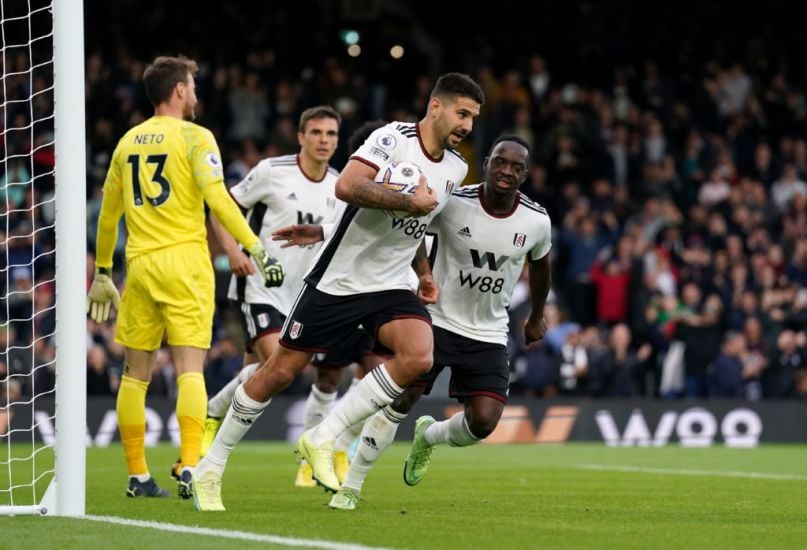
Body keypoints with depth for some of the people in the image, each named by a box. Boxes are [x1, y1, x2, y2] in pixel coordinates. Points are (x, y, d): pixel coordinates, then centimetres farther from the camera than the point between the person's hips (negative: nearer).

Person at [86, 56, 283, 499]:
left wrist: (102, 273, 27)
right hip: (184, 262, -4)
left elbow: (108, 213, 19)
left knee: (135, 374, 9)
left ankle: (137, 476, 10)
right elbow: (217, 198, -14)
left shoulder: (128, 141, 14)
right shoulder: (194, 137, -2)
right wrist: (257, 250, -15)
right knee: (190, 370, -7)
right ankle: (189, 467, -19)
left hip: (139, 264, 4)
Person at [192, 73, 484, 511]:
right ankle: (210, 470, 17)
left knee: (418, 356, -23)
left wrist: (423, 274, 22)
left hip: (390, 288, 6)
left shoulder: (455, 169, 8)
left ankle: (321, 440, -12)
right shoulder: (394, 138, -15)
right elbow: (347, 186, -31)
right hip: (337, 280, -6)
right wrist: (409, 201, -27)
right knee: (279, 372, 1)